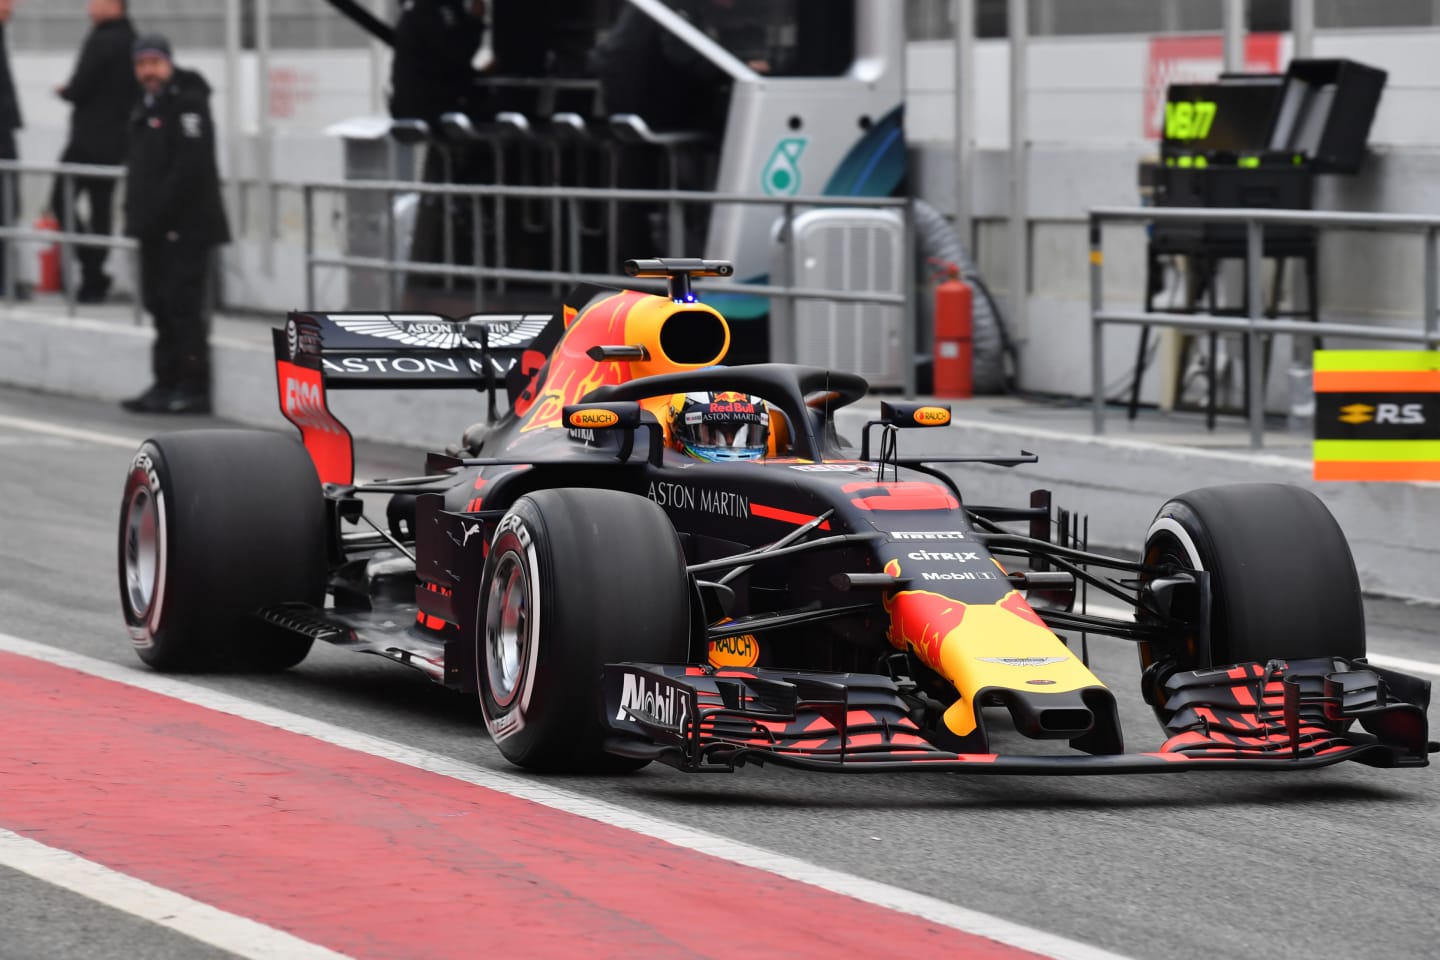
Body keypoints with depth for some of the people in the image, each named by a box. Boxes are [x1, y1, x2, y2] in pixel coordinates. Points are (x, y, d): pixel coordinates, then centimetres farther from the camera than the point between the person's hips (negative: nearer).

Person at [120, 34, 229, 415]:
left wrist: (157, 211, -21)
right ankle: (167, 384, 19)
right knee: (160, 306, 12)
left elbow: (189, 166, -21)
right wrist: (137, 213, 10)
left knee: (184, 306, -9)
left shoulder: (187, 104, -12)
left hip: (187, 227, -10)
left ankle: (193, 388, -6)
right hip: (157, 228, 10)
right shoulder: (146, 108, 18)